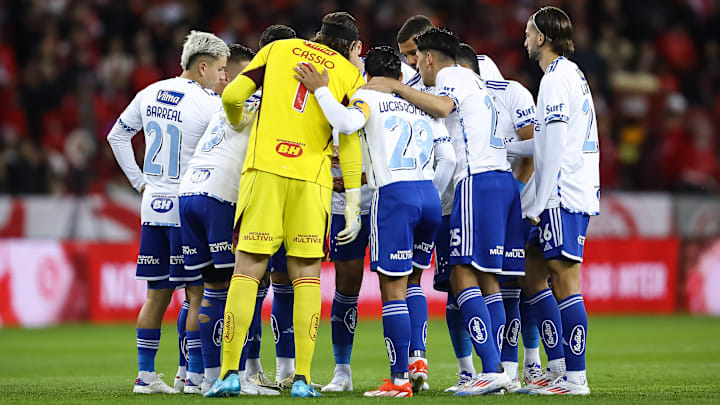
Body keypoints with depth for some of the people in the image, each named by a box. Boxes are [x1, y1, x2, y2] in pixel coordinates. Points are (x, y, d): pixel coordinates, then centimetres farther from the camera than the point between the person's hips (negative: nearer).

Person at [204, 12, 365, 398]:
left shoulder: (278, 49, 14)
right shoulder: (351, 76, 11)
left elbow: (232, 95, 7)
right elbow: (349, 143, 4)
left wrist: (238, 124, 29)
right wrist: (353, 206, 4)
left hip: (264, 169, 0)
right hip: (312, 178, 0)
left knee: (247, 271, 1)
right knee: (307, 276, 6)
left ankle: (229, 372, -6)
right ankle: (302, 378, -1)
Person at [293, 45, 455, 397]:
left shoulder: (368, 98, 4)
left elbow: (348, 123, -19)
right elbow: (448, 159, 15)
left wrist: (320, 91, -10)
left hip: (394, 195, -5)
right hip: (429, 196, 6)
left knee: (393, 290, -2)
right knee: (411, 282, 23)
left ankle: (399, 379, -3)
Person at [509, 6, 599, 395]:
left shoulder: (556, 80, -13)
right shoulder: (573, 75, 18)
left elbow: (554, 149, -17)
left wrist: (538, 205, -15)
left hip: (563, 196, -10)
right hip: (573, 194, 10)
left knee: (565, 283, -8)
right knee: (532, 276, 14)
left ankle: (574, 378, -7)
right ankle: (557, 367, 15)